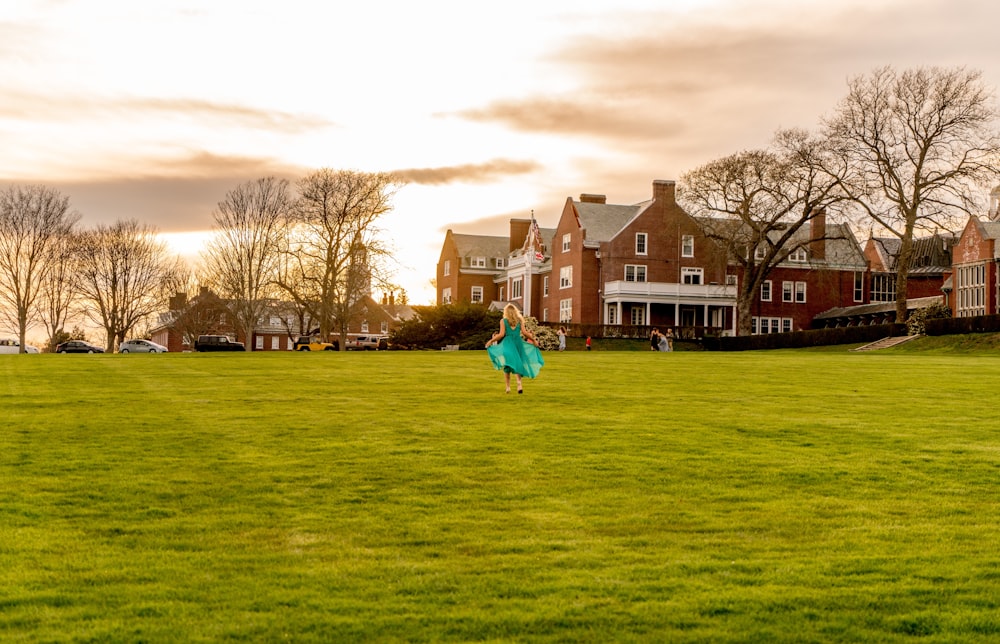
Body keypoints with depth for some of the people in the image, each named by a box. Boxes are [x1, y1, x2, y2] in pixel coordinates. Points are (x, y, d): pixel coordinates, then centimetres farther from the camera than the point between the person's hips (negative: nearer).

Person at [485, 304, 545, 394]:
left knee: (507, 366, 6)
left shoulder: (503, 321, 0)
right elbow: (524, 332, 0)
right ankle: (519, 383, -10)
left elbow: (501, 334, -7)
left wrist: (491, 341, 1)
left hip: (507, 343, -2)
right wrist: (533, 340, 11)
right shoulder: (520, 320, 6)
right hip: (518, 343, 2)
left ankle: (508, 387, 2)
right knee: (517, 364, 10)